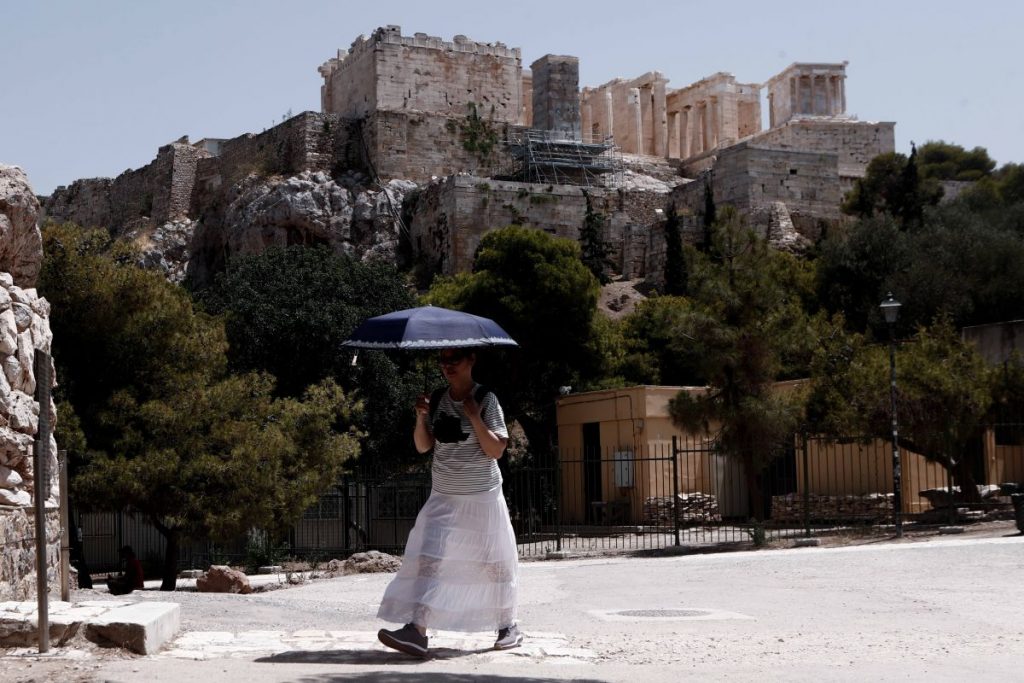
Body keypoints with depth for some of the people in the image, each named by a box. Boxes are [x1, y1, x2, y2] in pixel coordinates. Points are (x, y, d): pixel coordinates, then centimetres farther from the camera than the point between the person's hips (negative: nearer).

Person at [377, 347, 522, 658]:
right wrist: (421, 418, -11)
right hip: (443, 499, 4)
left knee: (493, 561, 6)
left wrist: (474, 417, -22)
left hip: (482, 498, -4)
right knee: (428, 559, -10)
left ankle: (508, 627, 23)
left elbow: (496, 450, -12)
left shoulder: (486, 400, -7)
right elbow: (423, 446, 6)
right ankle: (417, 630, -16)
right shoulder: (438, 402, 6)